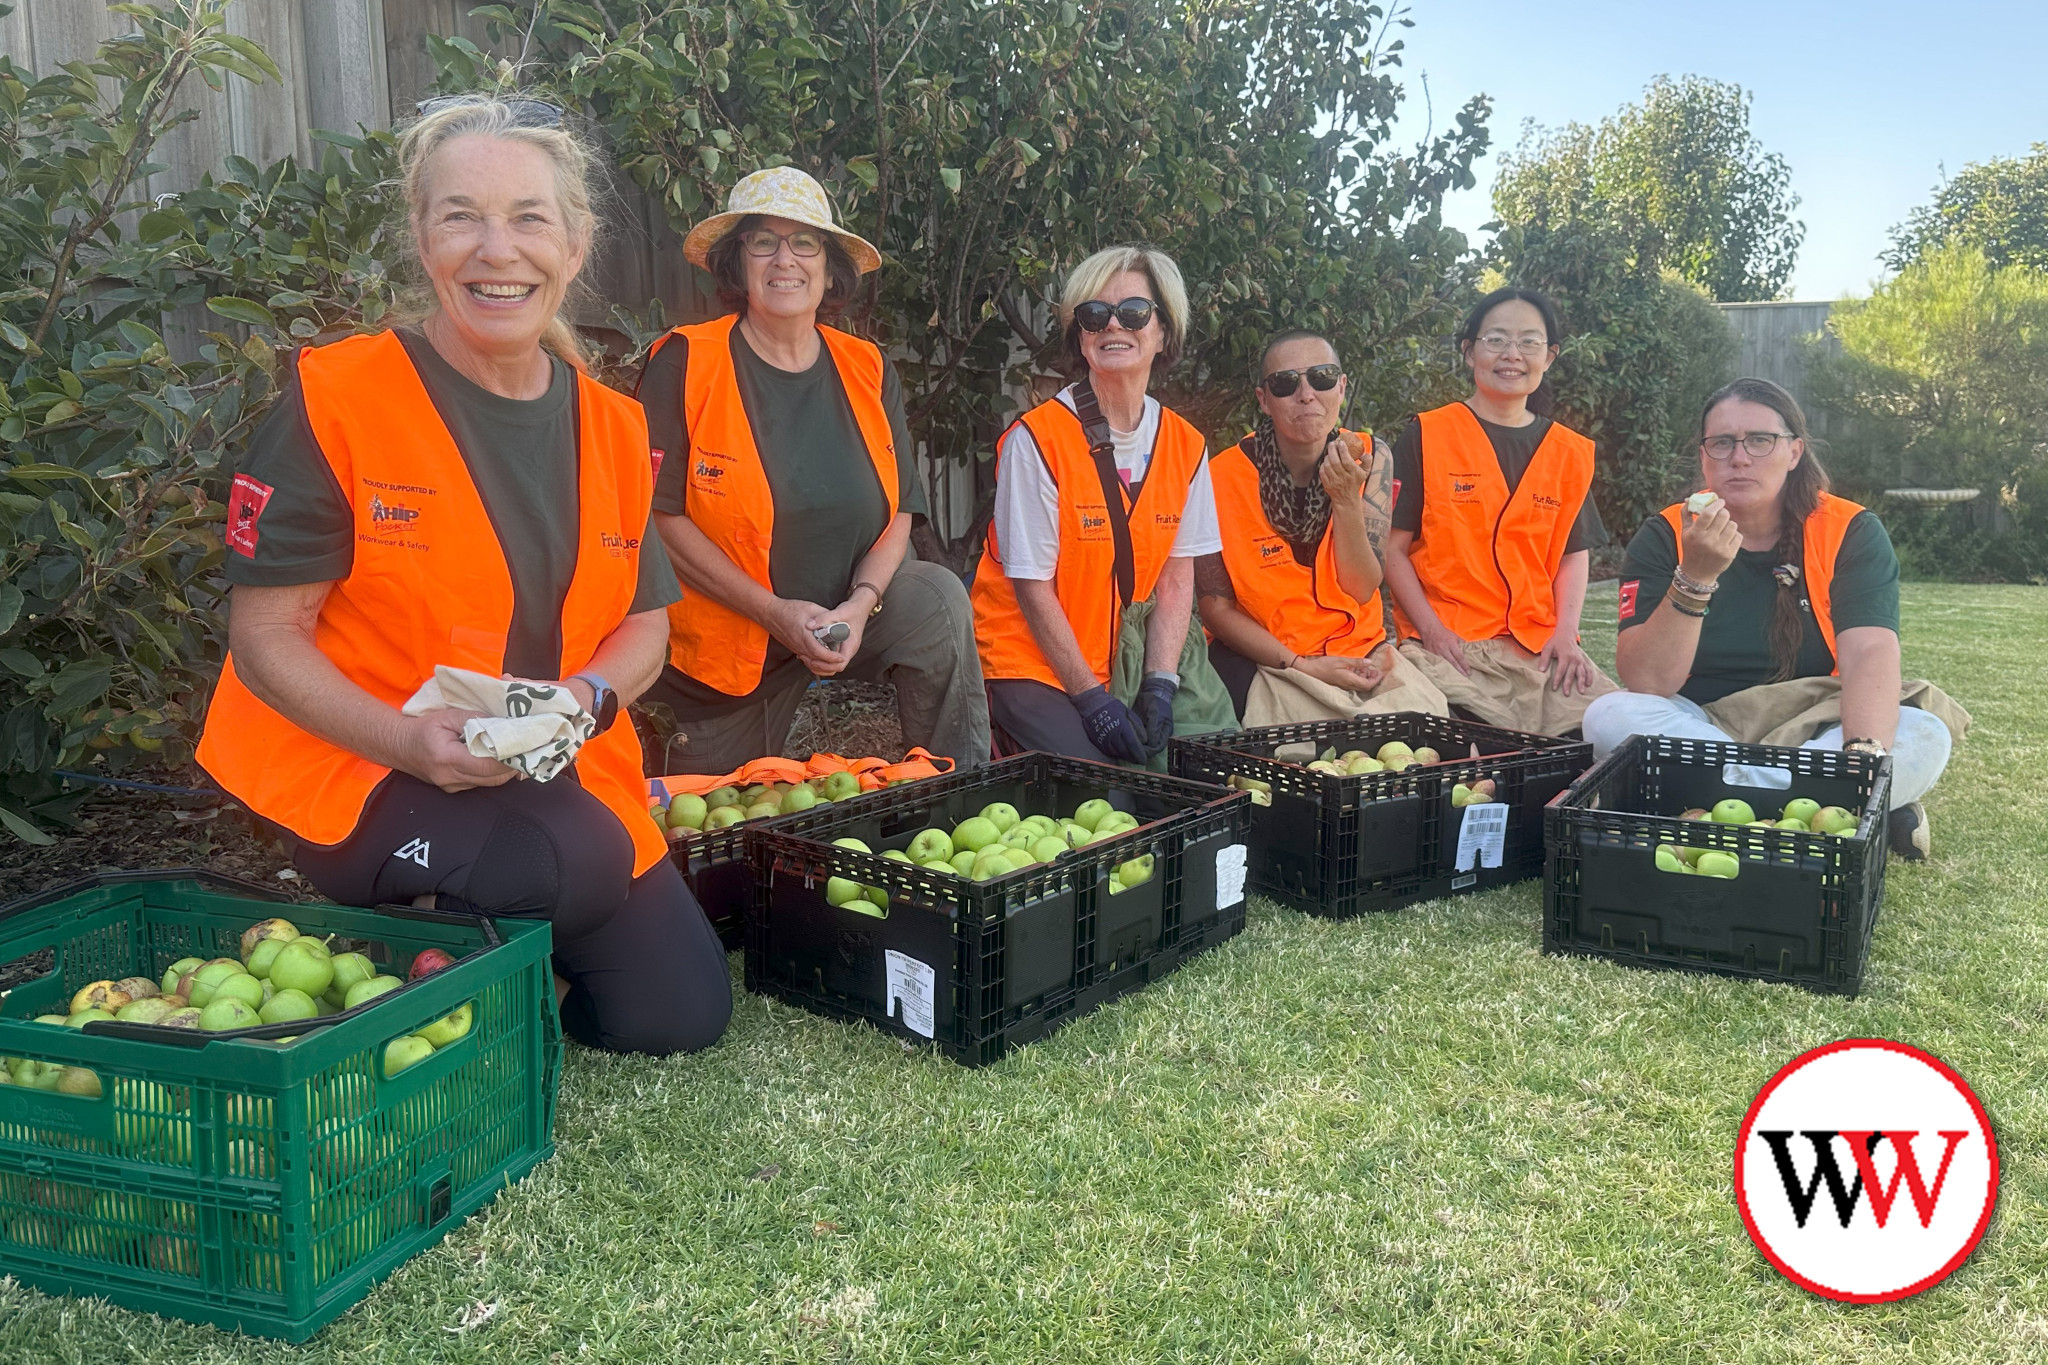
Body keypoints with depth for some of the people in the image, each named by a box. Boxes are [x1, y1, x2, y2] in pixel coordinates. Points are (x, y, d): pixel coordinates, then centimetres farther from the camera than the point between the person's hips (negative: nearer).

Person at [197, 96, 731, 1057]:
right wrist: (408, 738, -27)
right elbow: (266, 637, -12)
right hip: (356, 769, -5)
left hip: (556, 777, 5)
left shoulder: (612, 428, 3)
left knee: (680, 1012, 1)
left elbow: (643, 625, 7)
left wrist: (586, 696, -15)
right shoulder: (335, 400, -12)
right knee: (578, 862, -33)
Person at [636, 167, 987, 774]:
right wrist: (775, 612, -21)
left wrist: (860, 604, -20)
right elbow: (659, 515, -15)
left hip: (849, 613, 2)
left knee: (939, 598, -25)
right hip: (722, 643, -2)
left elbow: (899, 509, -1)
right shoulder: (684, 365, -12)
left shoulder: (869, 371, 0)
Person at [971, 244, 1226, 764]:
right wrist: (1091, 698, -15)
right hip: (1028, 665, -5)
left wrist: (1159, 687, -9)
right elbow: (1033, 587, -13)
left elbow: (1176, 579, 3)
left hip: (1116, 665, 6)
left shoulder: (1186, 446, 3)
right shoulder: (1037, 439, -14)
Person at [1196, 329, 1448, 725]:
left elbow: (1362, 590, -6)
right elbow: (1216, 606, -7)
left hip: (1360, 652, 3)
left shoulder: (1370, 456, -2)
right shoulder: (1225, 476, -12)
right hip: (1262, 659, -3)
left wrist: (1346, 499, -20)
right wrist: (1299, 664, -16)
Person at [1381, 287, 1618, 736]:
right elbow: (1393, 548, 0)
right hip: (1449, 644, -4)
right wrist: (1432, 630, -12)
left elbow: (1575, 552, 15)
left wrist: (1566, 633, -2)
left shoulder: (1569, 452, 14)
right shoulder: (1426, 437, 2)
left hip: (1541, 645, 4)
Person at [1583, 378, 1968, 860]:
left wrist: (1864, 753, -39)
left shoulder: (1851, 533, -3)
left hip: (1818, 730, 0)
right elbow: (1646, 683, -16)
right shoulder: (1664, 537, -5)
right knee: (1610, 716, -29)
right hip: (1694, 729, 0)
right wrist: (1695, 577, -30)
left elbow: (1871, 653, -19)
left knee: (1924, 736, -27)